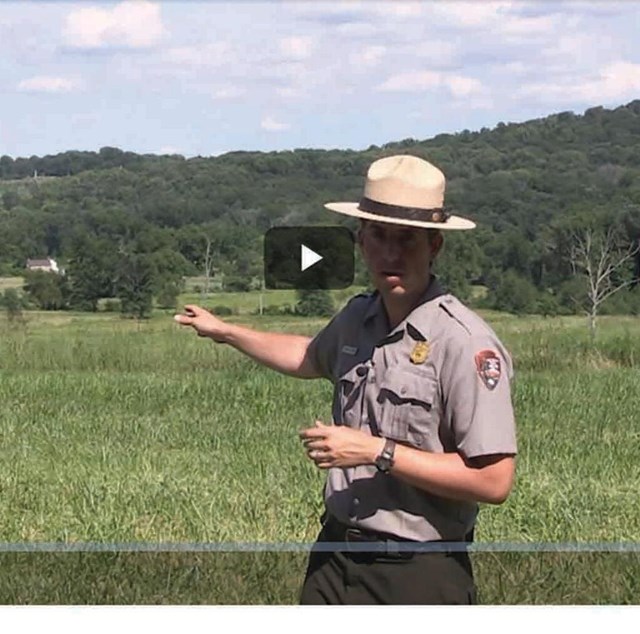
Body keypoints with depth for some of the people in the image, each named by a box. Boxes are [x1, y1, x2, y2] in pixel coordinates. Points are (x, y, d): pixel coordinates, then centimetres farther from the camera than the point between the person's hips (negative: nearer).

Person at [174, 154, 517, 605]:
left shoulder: (465, 344, -18)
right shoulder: (357, 319, 5)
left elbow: (494, 480, -23)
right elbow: (312, 358, 30)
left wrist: (377, 452, -22)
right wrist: (225, 331, 37)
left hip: (420, 574, -6)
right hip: (336, 553, 7)